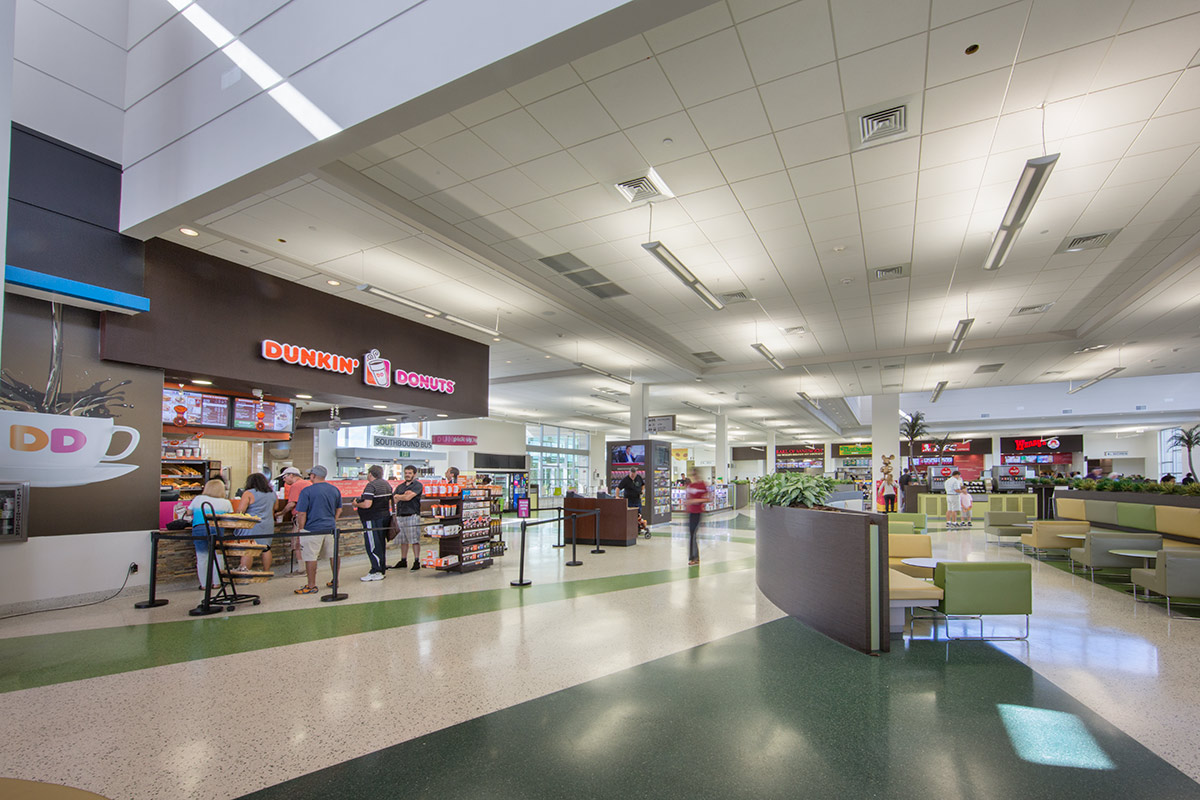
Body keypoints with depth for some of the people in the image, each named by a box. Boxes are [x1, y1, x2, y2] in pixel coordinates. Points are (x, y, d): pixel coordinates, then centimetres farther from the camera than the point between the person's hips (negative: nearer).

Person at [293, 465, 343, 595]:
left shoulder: (307, 491, -11)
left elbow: (301, 513, -11)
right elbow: (339, 509, 16)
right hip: (331, 528, 6)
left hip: (312, 529, -6)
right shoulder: (335, 490, 7)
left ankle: (311, 586, 8)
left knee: (310, 558, 2)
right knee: (333, 555, 14)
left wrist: (301, 529, -1)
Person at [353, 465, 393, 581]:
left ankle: (376, 572, -3)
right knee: (382, 544, 14)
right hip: (385, 517, 9)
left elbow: (367, 504, -24)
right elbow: (389, 502, 18)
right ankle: (382, 569, 20)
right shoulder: (387, 484, 12)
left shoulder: (371, 486, -16)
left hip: (373, 520, -9)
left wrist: (356, 504, -7)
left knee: (373, 546, -4)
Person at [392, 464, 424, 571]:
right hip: (400, 515, 6)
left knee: (415, 540, -6)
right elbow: (394, 499, 8)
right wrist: (404, 495, -8)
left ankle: (417, 562, -2)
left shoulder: (417, 485, -3)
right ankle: (403, 561, 21)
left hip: (412, 515, -6)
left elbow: (408, 497, -13)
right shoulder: (400, 486, 18)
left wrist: (398, 496, 2)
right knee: (403, 540, 12)